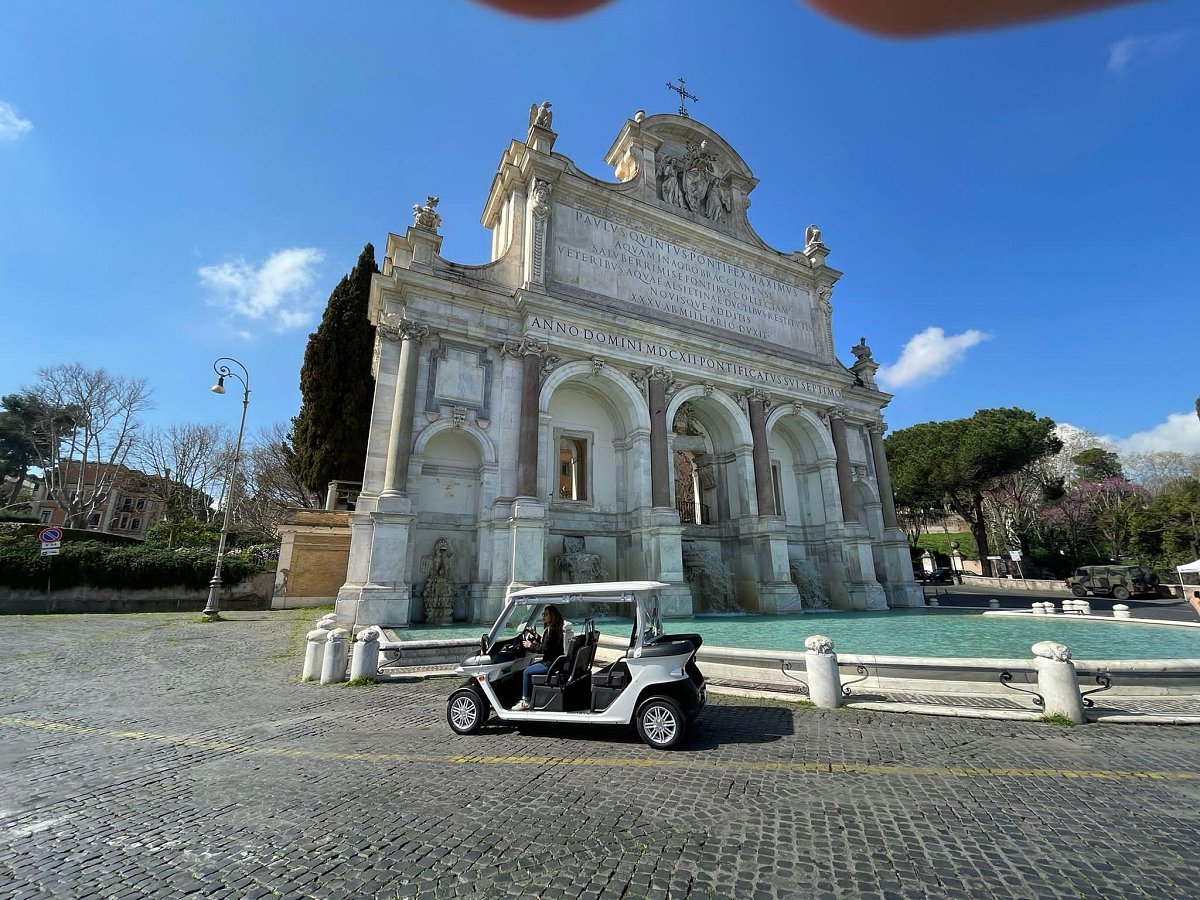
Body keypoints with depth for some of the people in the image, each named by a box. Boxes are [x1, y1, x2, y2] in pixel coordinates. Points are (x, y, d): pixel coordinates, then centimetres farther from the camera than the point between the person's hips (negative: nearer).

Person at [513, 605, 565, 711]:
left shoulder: (551, 630, -20)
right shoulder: (553, 628, 10)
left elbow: (545, 649, -22)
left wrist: (530, 646, -10)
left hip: (551, 664, -10)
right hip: (552, 661, 10)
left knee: (527, 672, -8)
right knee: (527, 667, 15)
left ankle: (526, 702, 1)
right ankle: (527, 697, 18)